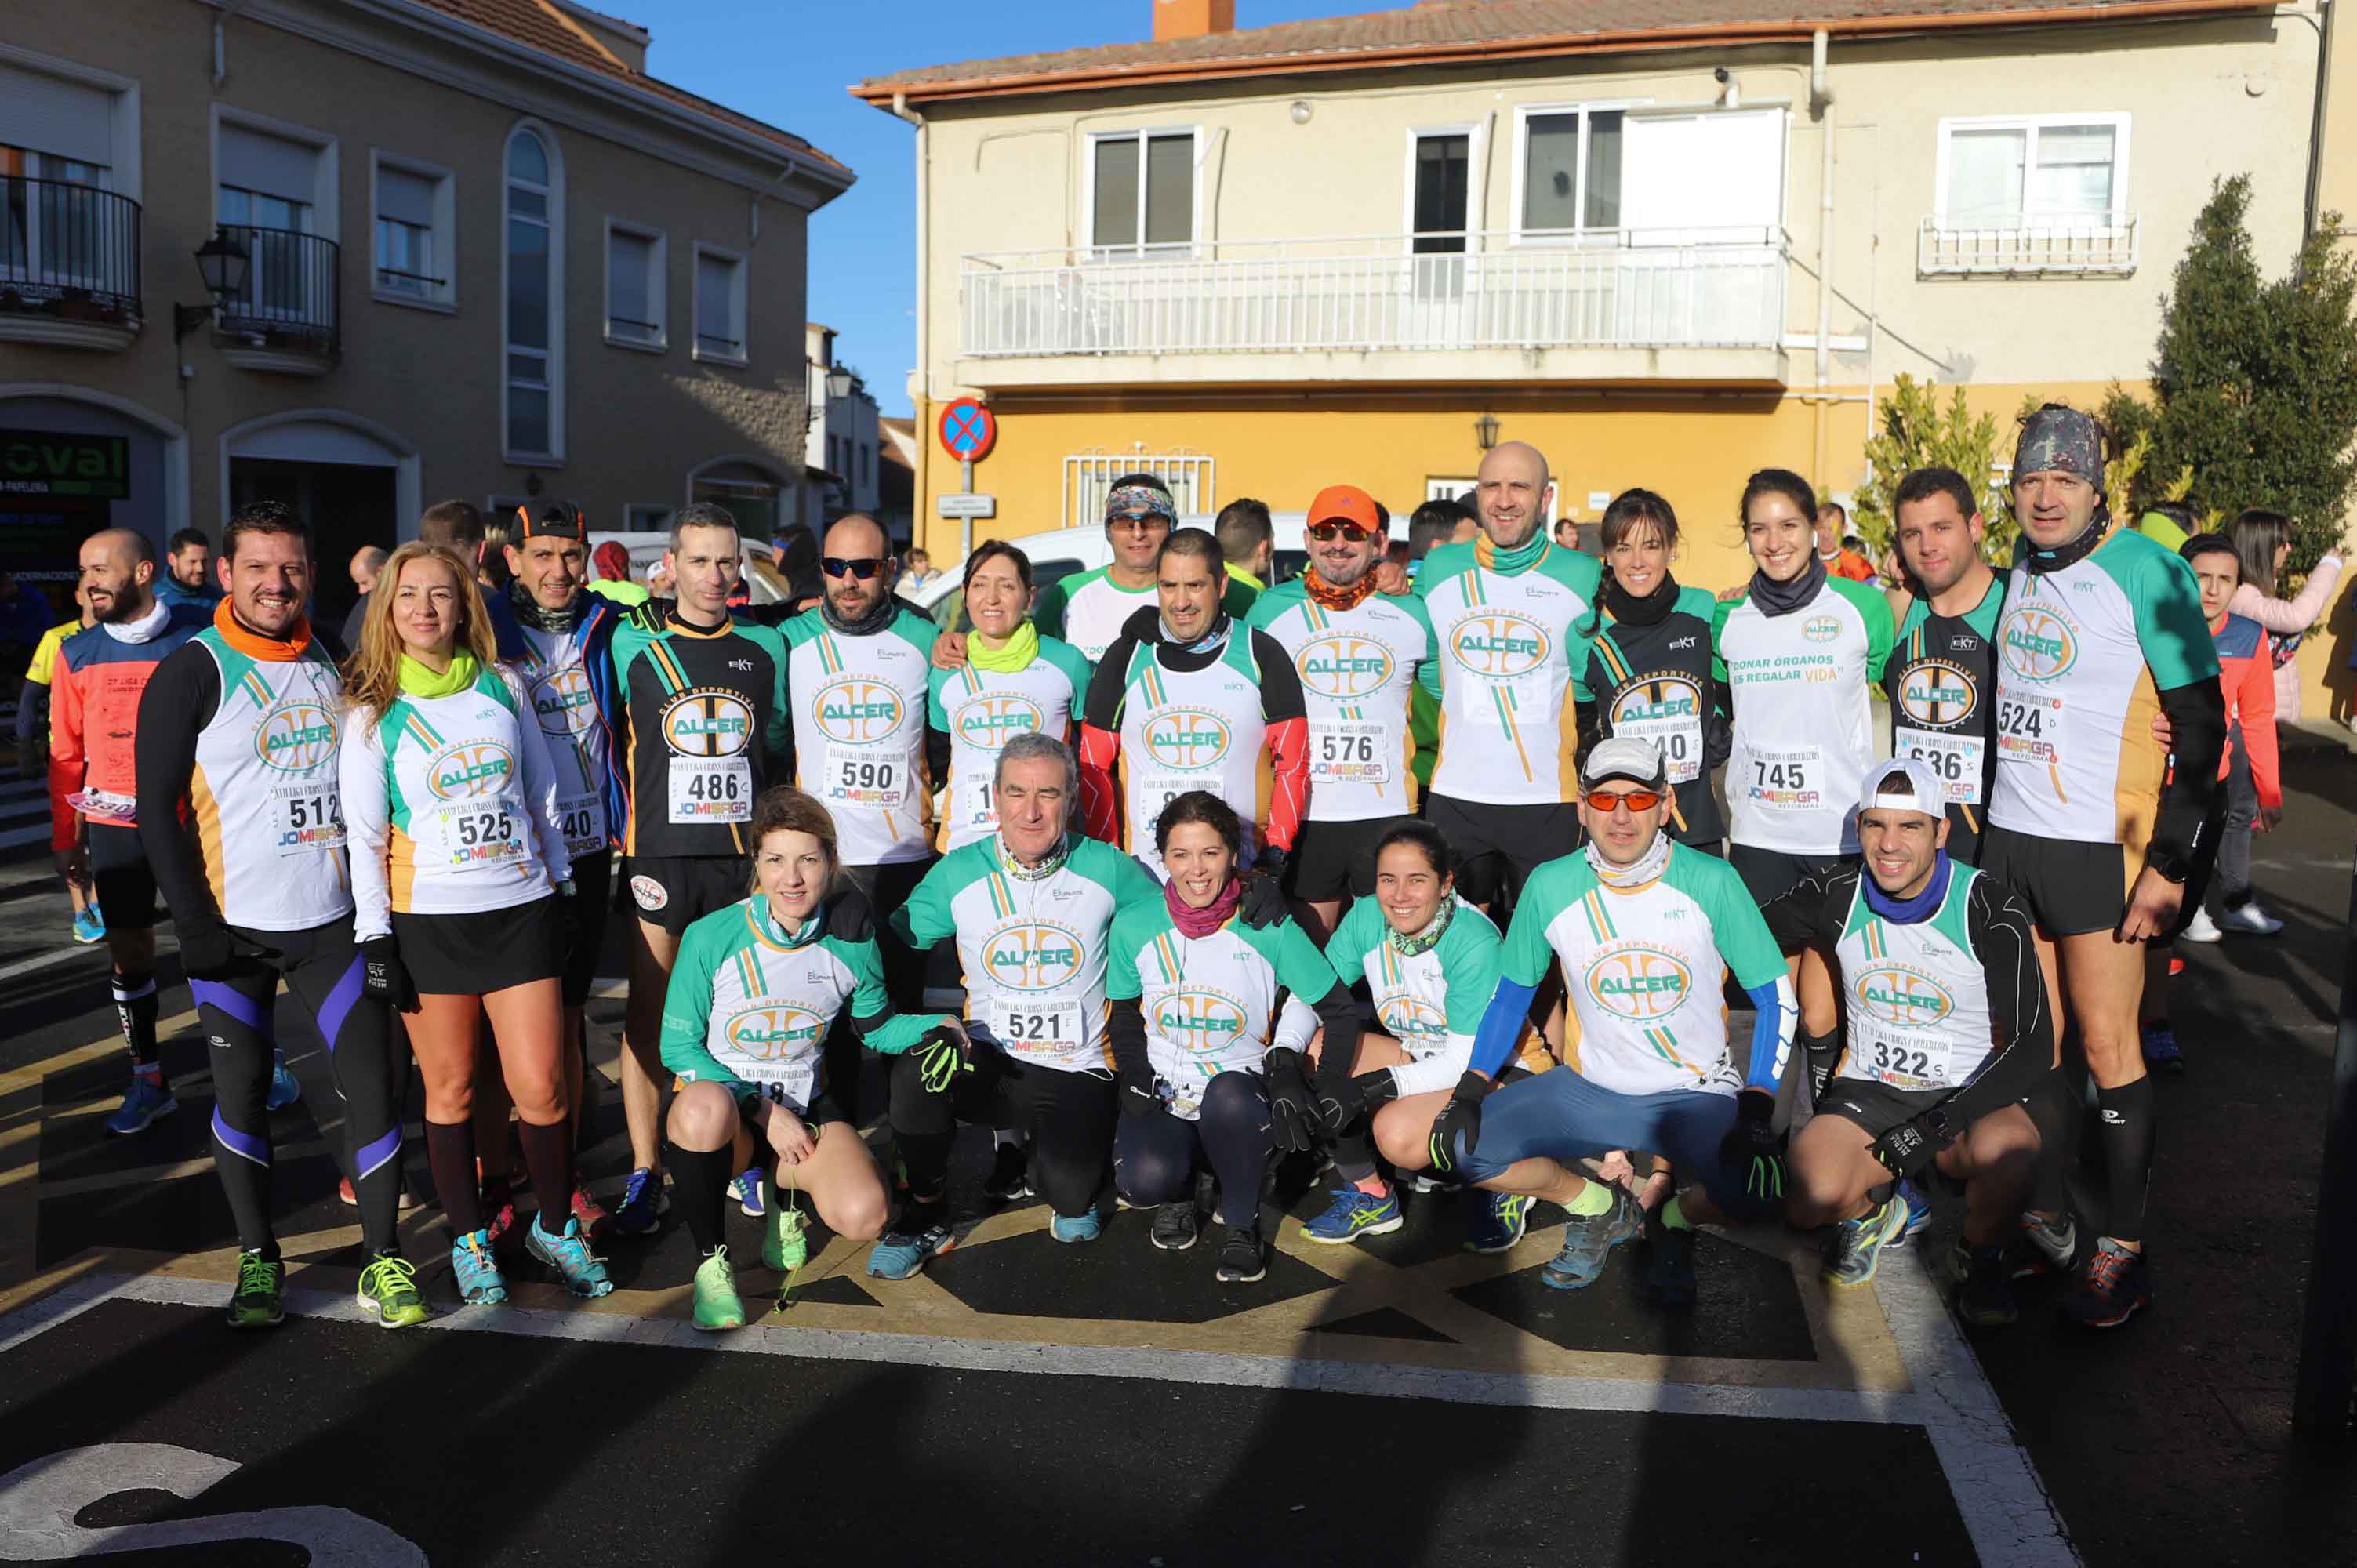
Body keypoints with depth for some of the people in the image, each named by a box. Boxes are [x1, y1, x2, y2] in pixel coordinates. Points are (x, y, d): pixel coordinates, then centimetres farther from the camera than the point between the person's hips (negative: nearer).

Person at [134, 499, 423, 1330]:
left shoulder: (335, 667, 8)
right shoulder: (192, 672, -5)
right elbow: (157, 808, -7)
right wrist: (195, 925, -13)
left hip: (333, 918, 3)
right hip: (234, 925, -3)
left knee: (369, 1082, -1)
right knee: (241, 1090, 6)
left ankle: (384, 1257, 10)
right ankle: (258, 1257, 22)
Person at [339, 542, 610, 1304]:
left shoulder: (504, 686, 6)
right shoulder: (373, 711, 0)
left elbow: (543, 795, 13)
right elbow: (363, 834, -1)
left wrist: (562, 884, 13)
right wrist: (374, 938, -6)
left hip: (521, 910, 1)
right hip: (428, 920, -1)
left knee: (540, 1089, -1)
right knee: (450, 1090, 6)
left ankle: (556, 1227, 21)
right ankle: (470, 1241, 23)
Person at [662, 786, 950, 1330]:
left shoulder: (850, 942, -8)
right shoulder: (710, 938, -16)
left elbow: (876, 1028, 7)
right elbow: (679, 1046, -10)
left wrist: (938, 1028, -14)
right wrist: (762, 1110, -18)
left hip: (804, 1106, 2)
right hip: (725, 1099, -2)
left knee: (863, 1218, -24)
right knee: (704, 1108, -41)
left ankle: (782, 1188, 15)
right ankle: (712, 1262, -13)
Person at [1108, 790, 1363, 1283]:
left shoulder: (1270, 928, -10)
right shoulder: (1133, 927, -5)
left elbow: (1340, 1008, -2)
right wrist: (1135, 1079, -4)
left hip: (1241, 1091, -1)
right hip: (1162, 1096, 1)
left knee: (1229, 1096, -39)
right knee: (1142, 1181, -31)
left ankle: (1241, 1224, -8)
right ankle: (1180, 1188, 11)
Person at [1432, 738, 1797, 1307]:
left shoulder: (1712, 882, -12)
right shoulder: (1550, 887, -7)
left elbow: (1775, 997, -6)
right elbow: (1511, 994, 5)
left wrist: (1756, 1110, -17)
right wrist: (1471, 1091, -7)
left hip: (1697, 1094, -2)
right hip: (1591, 1089, 2)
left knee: (1759, 1190, -30)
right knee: (1463, 1146, -16)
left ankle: (1674, 1219, 8)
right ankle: (1598, 1208, 12)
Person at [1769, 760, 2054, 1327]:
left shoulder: (1991, 911, -14)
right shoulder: (1837, 896, -6)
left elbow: (2035, 1047, -15)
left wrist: (1936, 1127, -24)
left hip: (1967, 1095, -1)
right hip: (1868, 1092, 2)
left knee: (2007, 1147, -37)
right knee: (1806, 1199, -28)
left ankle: (1979, 1258, -2)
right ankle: (1870, 1211, 11)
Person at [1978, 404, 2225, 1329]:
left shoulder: (2146, 573, -10)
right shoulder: (2017, 569, 9)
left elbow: (2202, 723, -11)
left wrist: (2171, 862, -14)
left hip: (2101, 847, -6)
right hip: (2009, 837, 6)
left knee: (2106, 1044, -2)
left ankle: (2124, 1252, 9)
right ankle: (2039, 1209, 24)